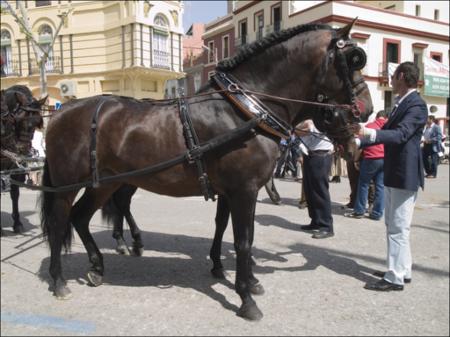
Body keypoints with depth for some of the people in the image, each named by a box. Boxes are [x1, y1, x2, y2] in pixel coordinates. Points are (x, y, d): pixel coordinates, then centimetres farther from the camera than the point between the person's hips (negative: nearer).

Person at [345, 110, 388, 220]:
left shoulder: (370, 126, 4)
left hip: (371, 158, -3)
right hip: (386, 159, 3)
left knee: (363, 184, 5)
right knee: (380, 186, 5)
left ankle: (359, 211, 8)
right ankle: (377, 213, 6)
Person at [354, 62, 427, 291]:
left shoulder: (416, 105, -15)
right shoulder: (402, 103, 15)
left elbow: (401, 134, -29)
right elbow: (388, 131, 19)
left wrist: (369, 133, -43)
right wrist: (358, 141, 11)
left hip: (404, 175, -10)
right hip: (393, 173, 10)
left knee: (398, 228, -3)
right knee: (393, 226, 17)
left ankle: (395, 278, 7)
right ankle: (402, 270, 29)